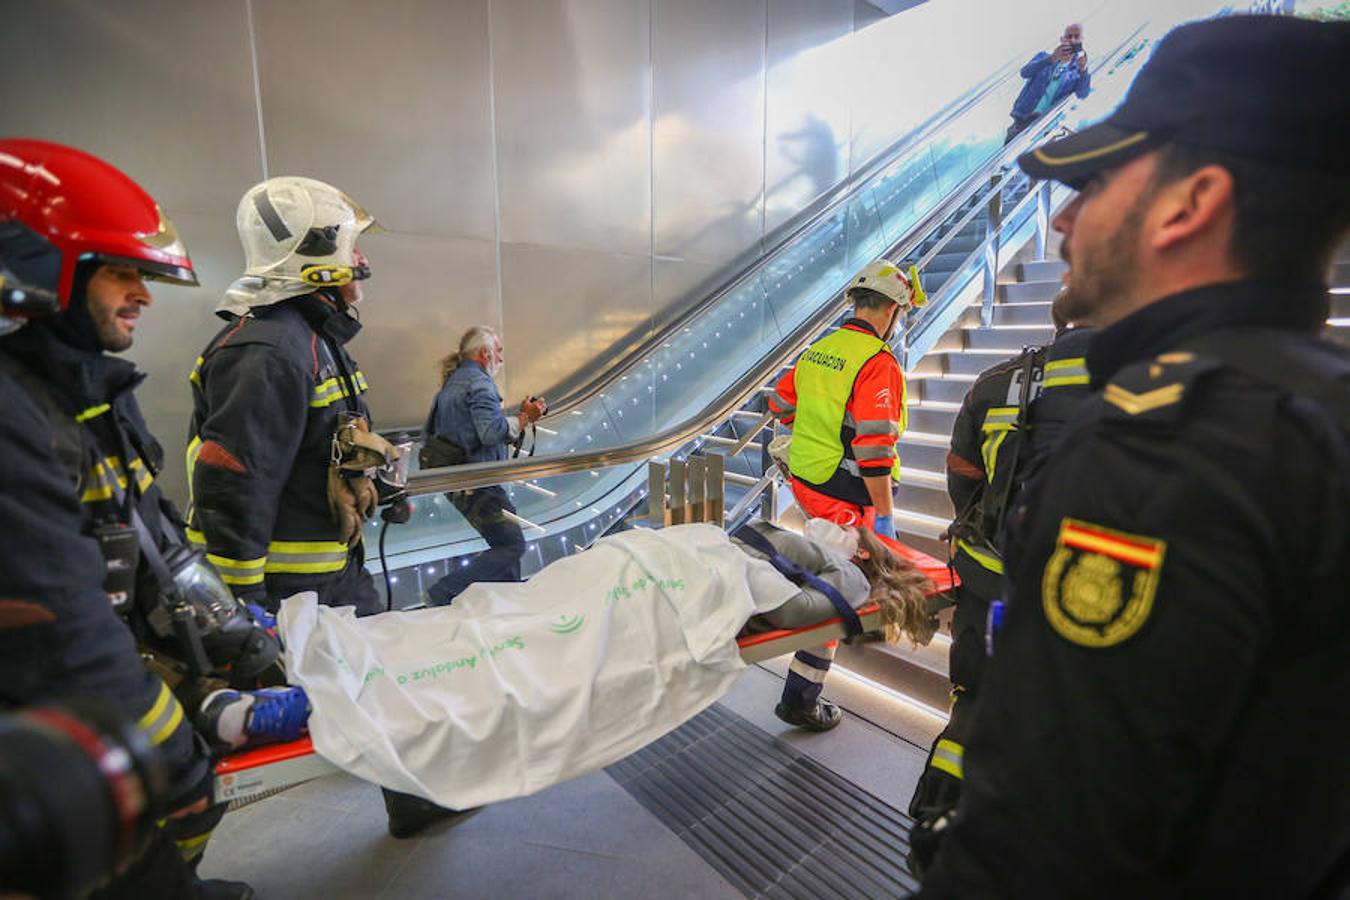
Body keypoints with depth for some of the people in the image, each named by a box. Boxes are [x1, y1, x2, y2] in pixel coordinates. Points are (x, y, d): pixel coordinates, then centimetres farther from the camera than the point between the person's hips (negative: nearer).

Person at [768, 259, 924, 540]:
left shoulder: (816, 349, 6)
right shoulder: (878, 363, -18)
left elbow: (780, 405, 18)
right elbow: (874, 446, -24)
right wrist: (884, 516, -18)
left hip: (803, 480, 8)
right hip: (845, 496, -8)